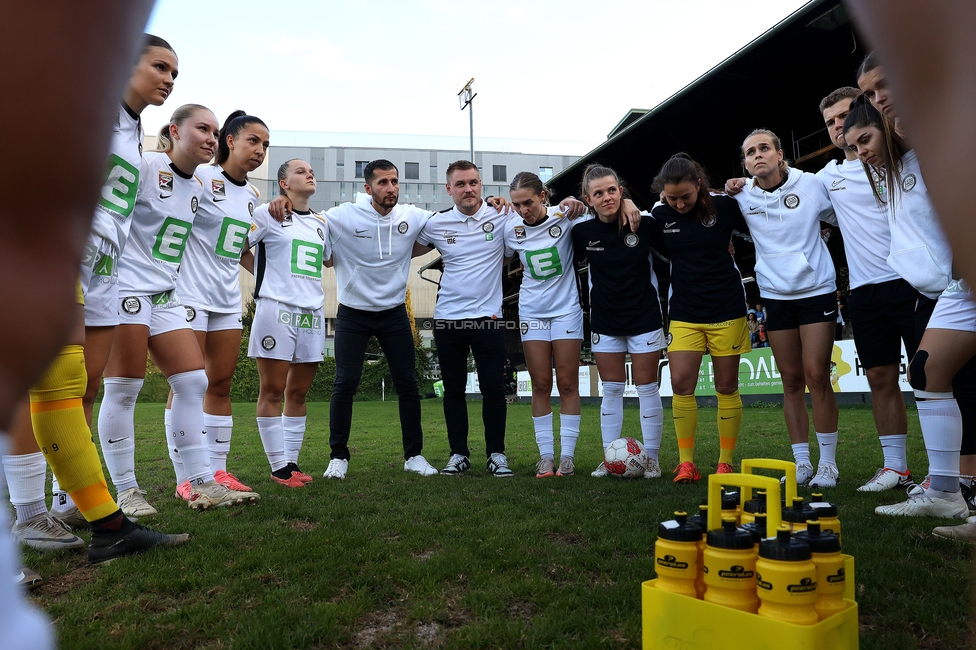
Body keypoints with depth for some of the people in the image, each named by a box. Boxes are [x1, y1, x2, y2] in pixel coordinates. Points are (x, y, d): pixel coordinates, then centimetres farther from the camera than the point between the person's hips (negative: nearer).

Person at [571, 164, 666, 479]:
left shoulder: (645, 224, -11)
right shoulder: (582, 232, -6)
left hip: (644, 317, -2)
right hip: (605, 321, 2)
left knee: (647, 388, 5)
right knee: (611, 390, 9)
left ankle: (652, 458, 16)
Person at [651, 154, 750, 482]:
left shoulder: (724, 206, -6)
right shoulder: (660, 216, -1)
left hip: (727, 309, -1)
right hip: (684, 313, 2)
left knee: (726, 387, 4)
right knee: (681, 384, -8)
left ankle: (726, 462, 17)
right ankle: (686, 463, 4)